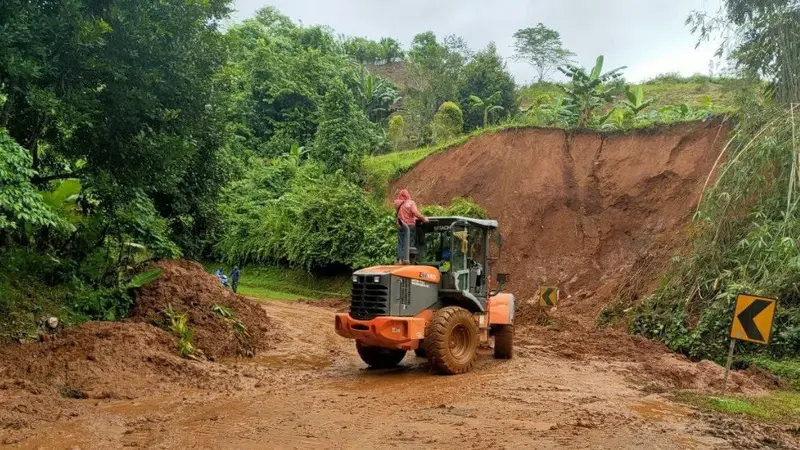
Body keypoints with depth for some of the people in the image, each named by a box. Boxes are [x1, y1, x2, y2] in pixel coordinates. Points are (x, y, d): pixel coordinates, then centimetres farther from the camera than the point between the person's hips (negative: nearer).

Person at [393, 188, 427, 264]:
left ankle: (400, 259, -1)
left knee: (400, 243, 6)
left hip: (400, 226, 3)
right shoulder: (410, 203, -5)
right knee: (409, 243, 2)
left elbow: (396, 214, 6)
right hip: (410, 225, -3)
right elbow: (416, 213, -15)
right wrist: (423, 218, -7)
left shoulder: (397, 204, 4)